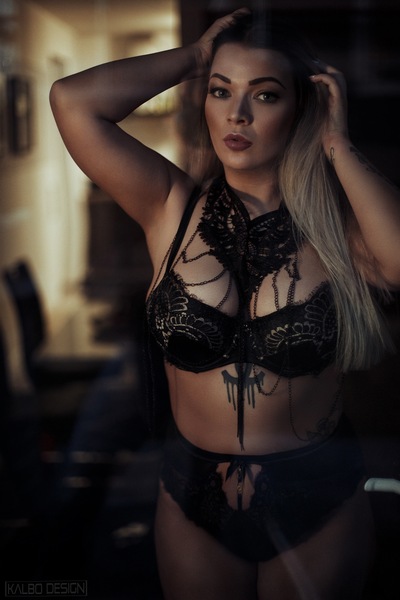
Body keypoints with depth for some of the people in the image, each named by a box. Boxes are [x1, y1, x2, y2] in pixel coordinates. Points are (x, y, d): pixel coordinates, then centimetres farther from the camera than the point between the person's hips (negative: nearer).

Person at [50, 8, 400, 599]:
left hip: (321, 505, 0)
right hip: (195, 504, 1)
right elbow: (73, 100, -18)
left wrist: (337, 146, -19)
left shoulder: (335, 218, -8)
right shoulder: (174, 207, -8)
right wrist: (196, 55, -9)